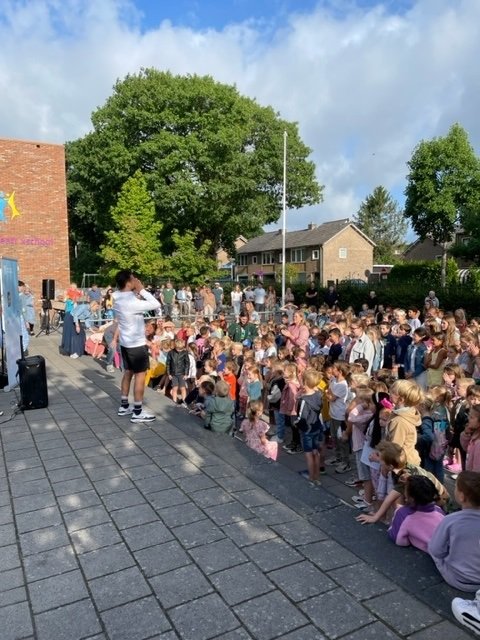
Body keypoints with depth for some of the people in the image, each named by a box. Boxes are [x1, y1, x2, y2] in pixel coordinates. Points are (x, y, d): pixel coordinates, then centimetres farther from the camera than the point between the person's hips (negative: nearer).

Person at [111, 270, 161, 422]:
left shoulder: (118, 299, 2)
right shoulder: (132, 302, -26)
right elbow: (156, 305, -23)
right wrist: (142, 289, -17)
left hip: (125, 342, 9)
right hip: (136, 344, -9)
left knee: (128, 372, 18)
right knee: (140, 375, 0)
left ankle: (124, 406, 29)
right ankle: (138, 412, 6)